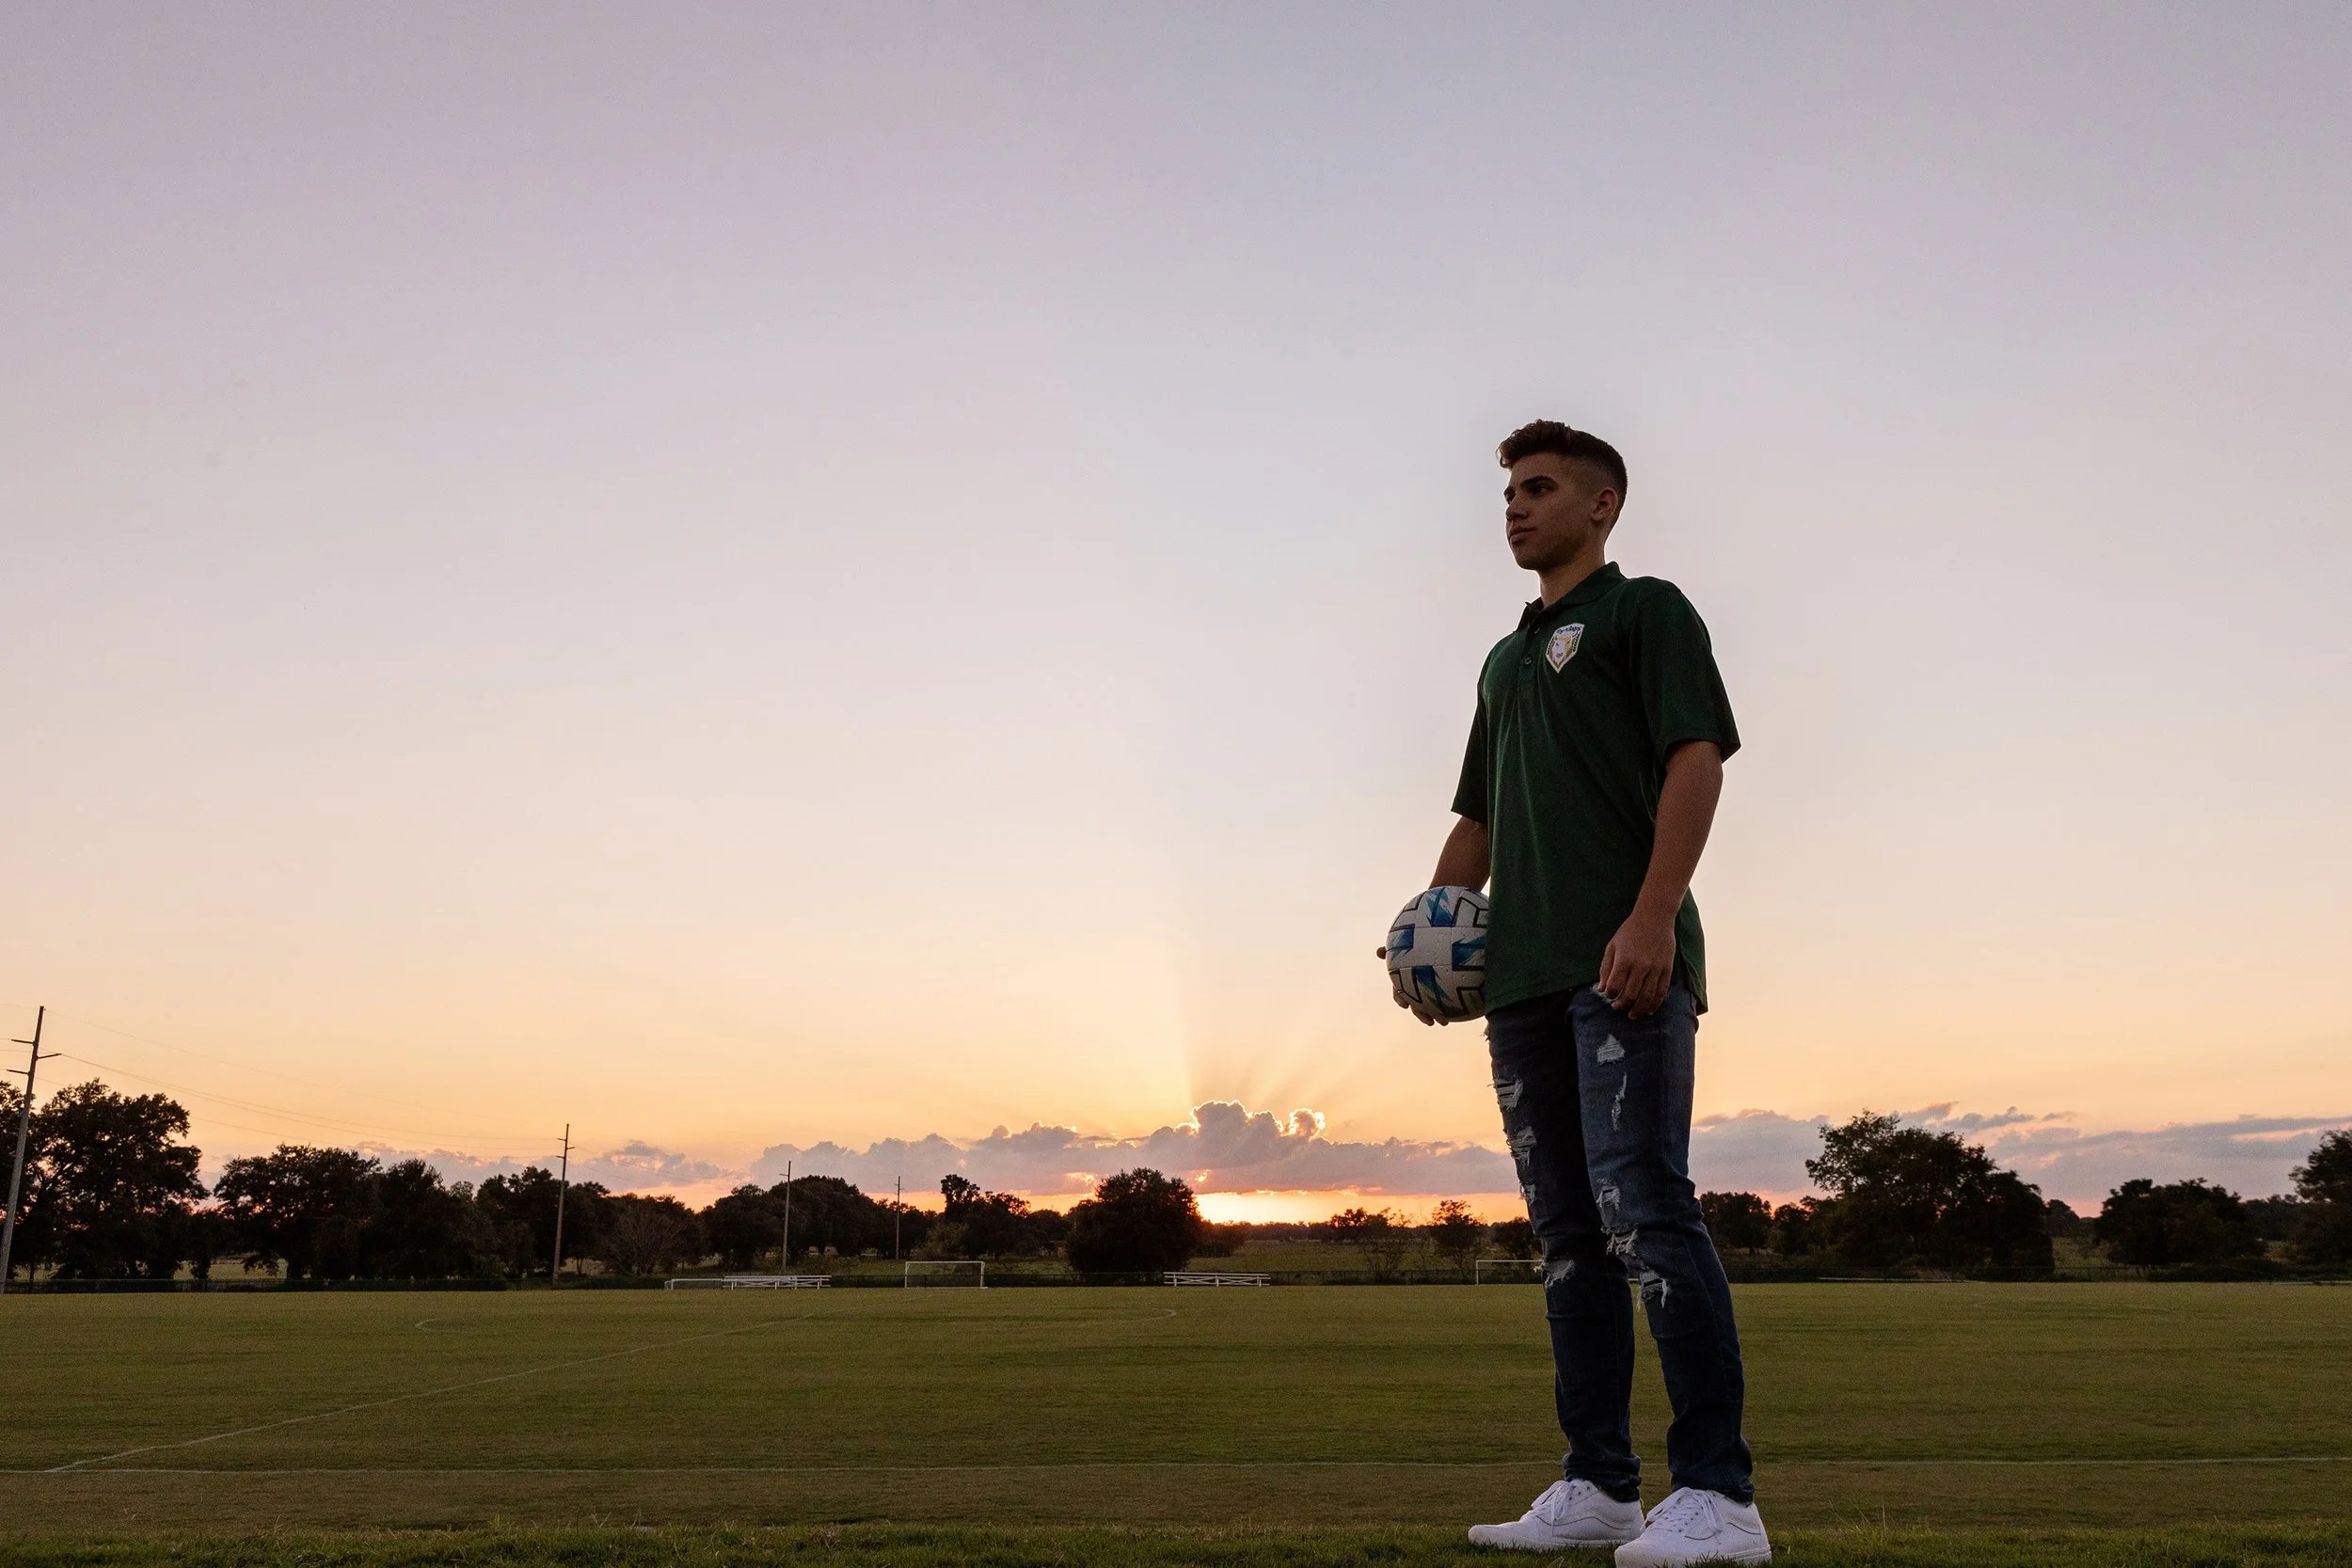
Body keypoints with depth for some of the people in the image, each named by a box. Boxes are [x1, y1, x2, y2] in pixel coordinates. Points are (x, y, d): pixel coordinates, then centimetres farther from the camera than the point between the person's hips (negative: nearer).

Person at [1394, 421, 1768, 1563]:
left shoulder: (1644, 611, 6)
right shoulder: (1504, 658, 27)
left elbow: (1696, 757, -7)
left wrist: (1653, 914, -20)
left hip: (1625, 962, -7)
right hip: (1521, 972, 8)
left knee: (1642, 1207, -15)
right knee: (1569, 1232, 6)